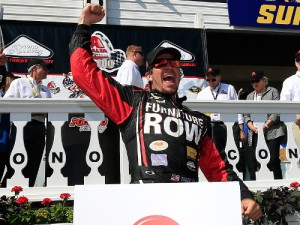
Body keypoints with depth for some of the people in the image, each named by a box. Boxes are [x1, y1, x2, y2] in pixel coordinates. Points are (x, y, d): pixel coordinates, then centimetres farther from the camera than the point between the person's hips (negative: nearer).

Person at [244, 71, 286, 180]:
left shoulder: (273, 91, 7)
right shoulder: (250, 96, 21)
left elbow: (277, 111, -3)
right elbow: (246, 115, 15)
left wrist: (265, 126, -11)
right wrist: (253, 128, -4)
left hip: (272, 132, -4)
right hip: (256, 133, 4)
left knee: (273, 160, -9)